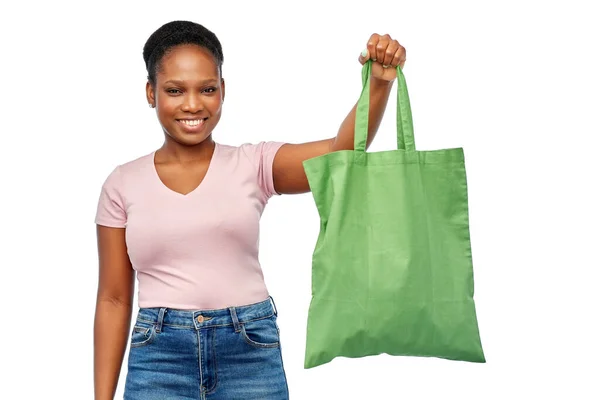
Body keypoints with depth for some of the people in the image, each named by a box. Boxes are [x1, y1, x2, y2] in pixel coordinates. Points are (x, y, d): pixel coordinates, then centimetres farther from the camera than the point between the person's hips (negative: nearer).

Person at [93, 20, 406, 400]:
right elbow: (114, 299, 5)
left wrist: (379, 83, -32)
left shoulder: (253, 165, 1)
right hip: (159, 360, 0)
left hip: (250, 354, 0)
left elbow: (342, 152, -15)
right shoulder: (123, 184, 4)